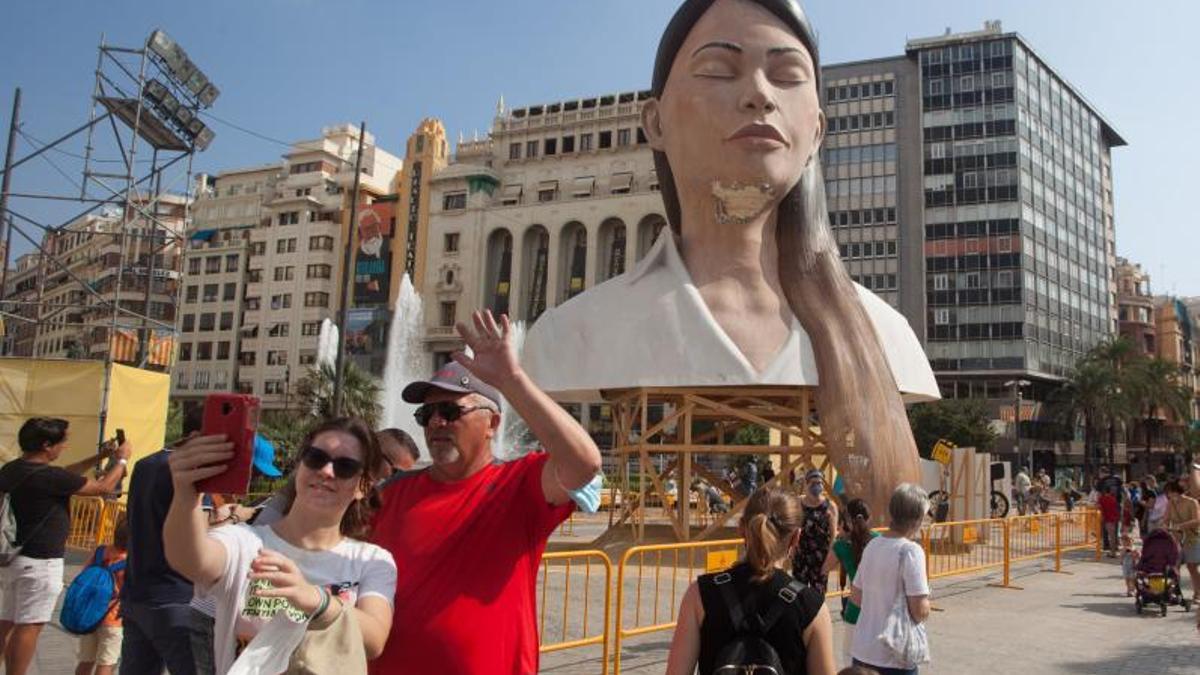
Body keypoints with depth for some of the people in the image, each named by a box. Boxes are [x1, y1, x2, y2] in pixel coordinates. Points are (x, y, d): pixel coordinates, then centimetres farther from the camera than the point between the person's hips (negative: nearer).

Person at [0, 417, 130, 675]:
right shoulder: (47, 476, -22)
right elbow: (103, 487, -12)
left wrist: (100, 457, 20)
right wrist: (122, 459, 4)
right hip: (39, 562, -9)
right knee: (28, 626, -2)